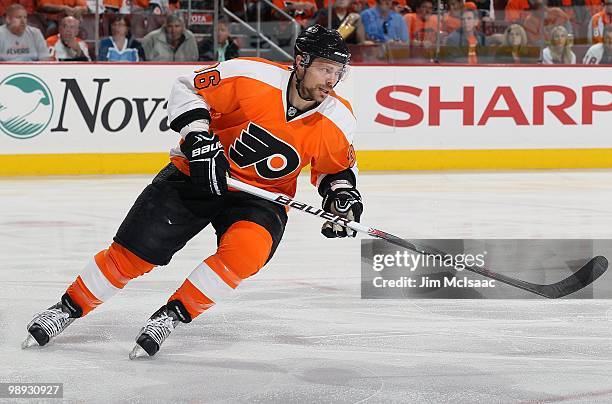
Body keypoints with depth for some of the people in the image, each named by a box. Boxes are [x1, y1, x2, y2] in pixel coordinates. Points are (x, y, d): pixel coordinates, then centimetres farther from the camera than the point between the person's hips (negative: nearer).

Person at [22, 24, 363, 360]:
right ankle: (70, 308, 17)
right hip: (200, 176, -1)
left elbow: (337, 166, 10)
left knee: (247, 249, -30)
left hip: (261, 195, 2)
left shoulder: (338, 121, -11)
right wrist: (198, 140, -21)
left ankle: (172, 316, -14)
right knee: (134, 252, -5)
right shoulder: (249, 76, -21)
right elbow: (188, 90, -10)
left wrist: (343, 192, -9)